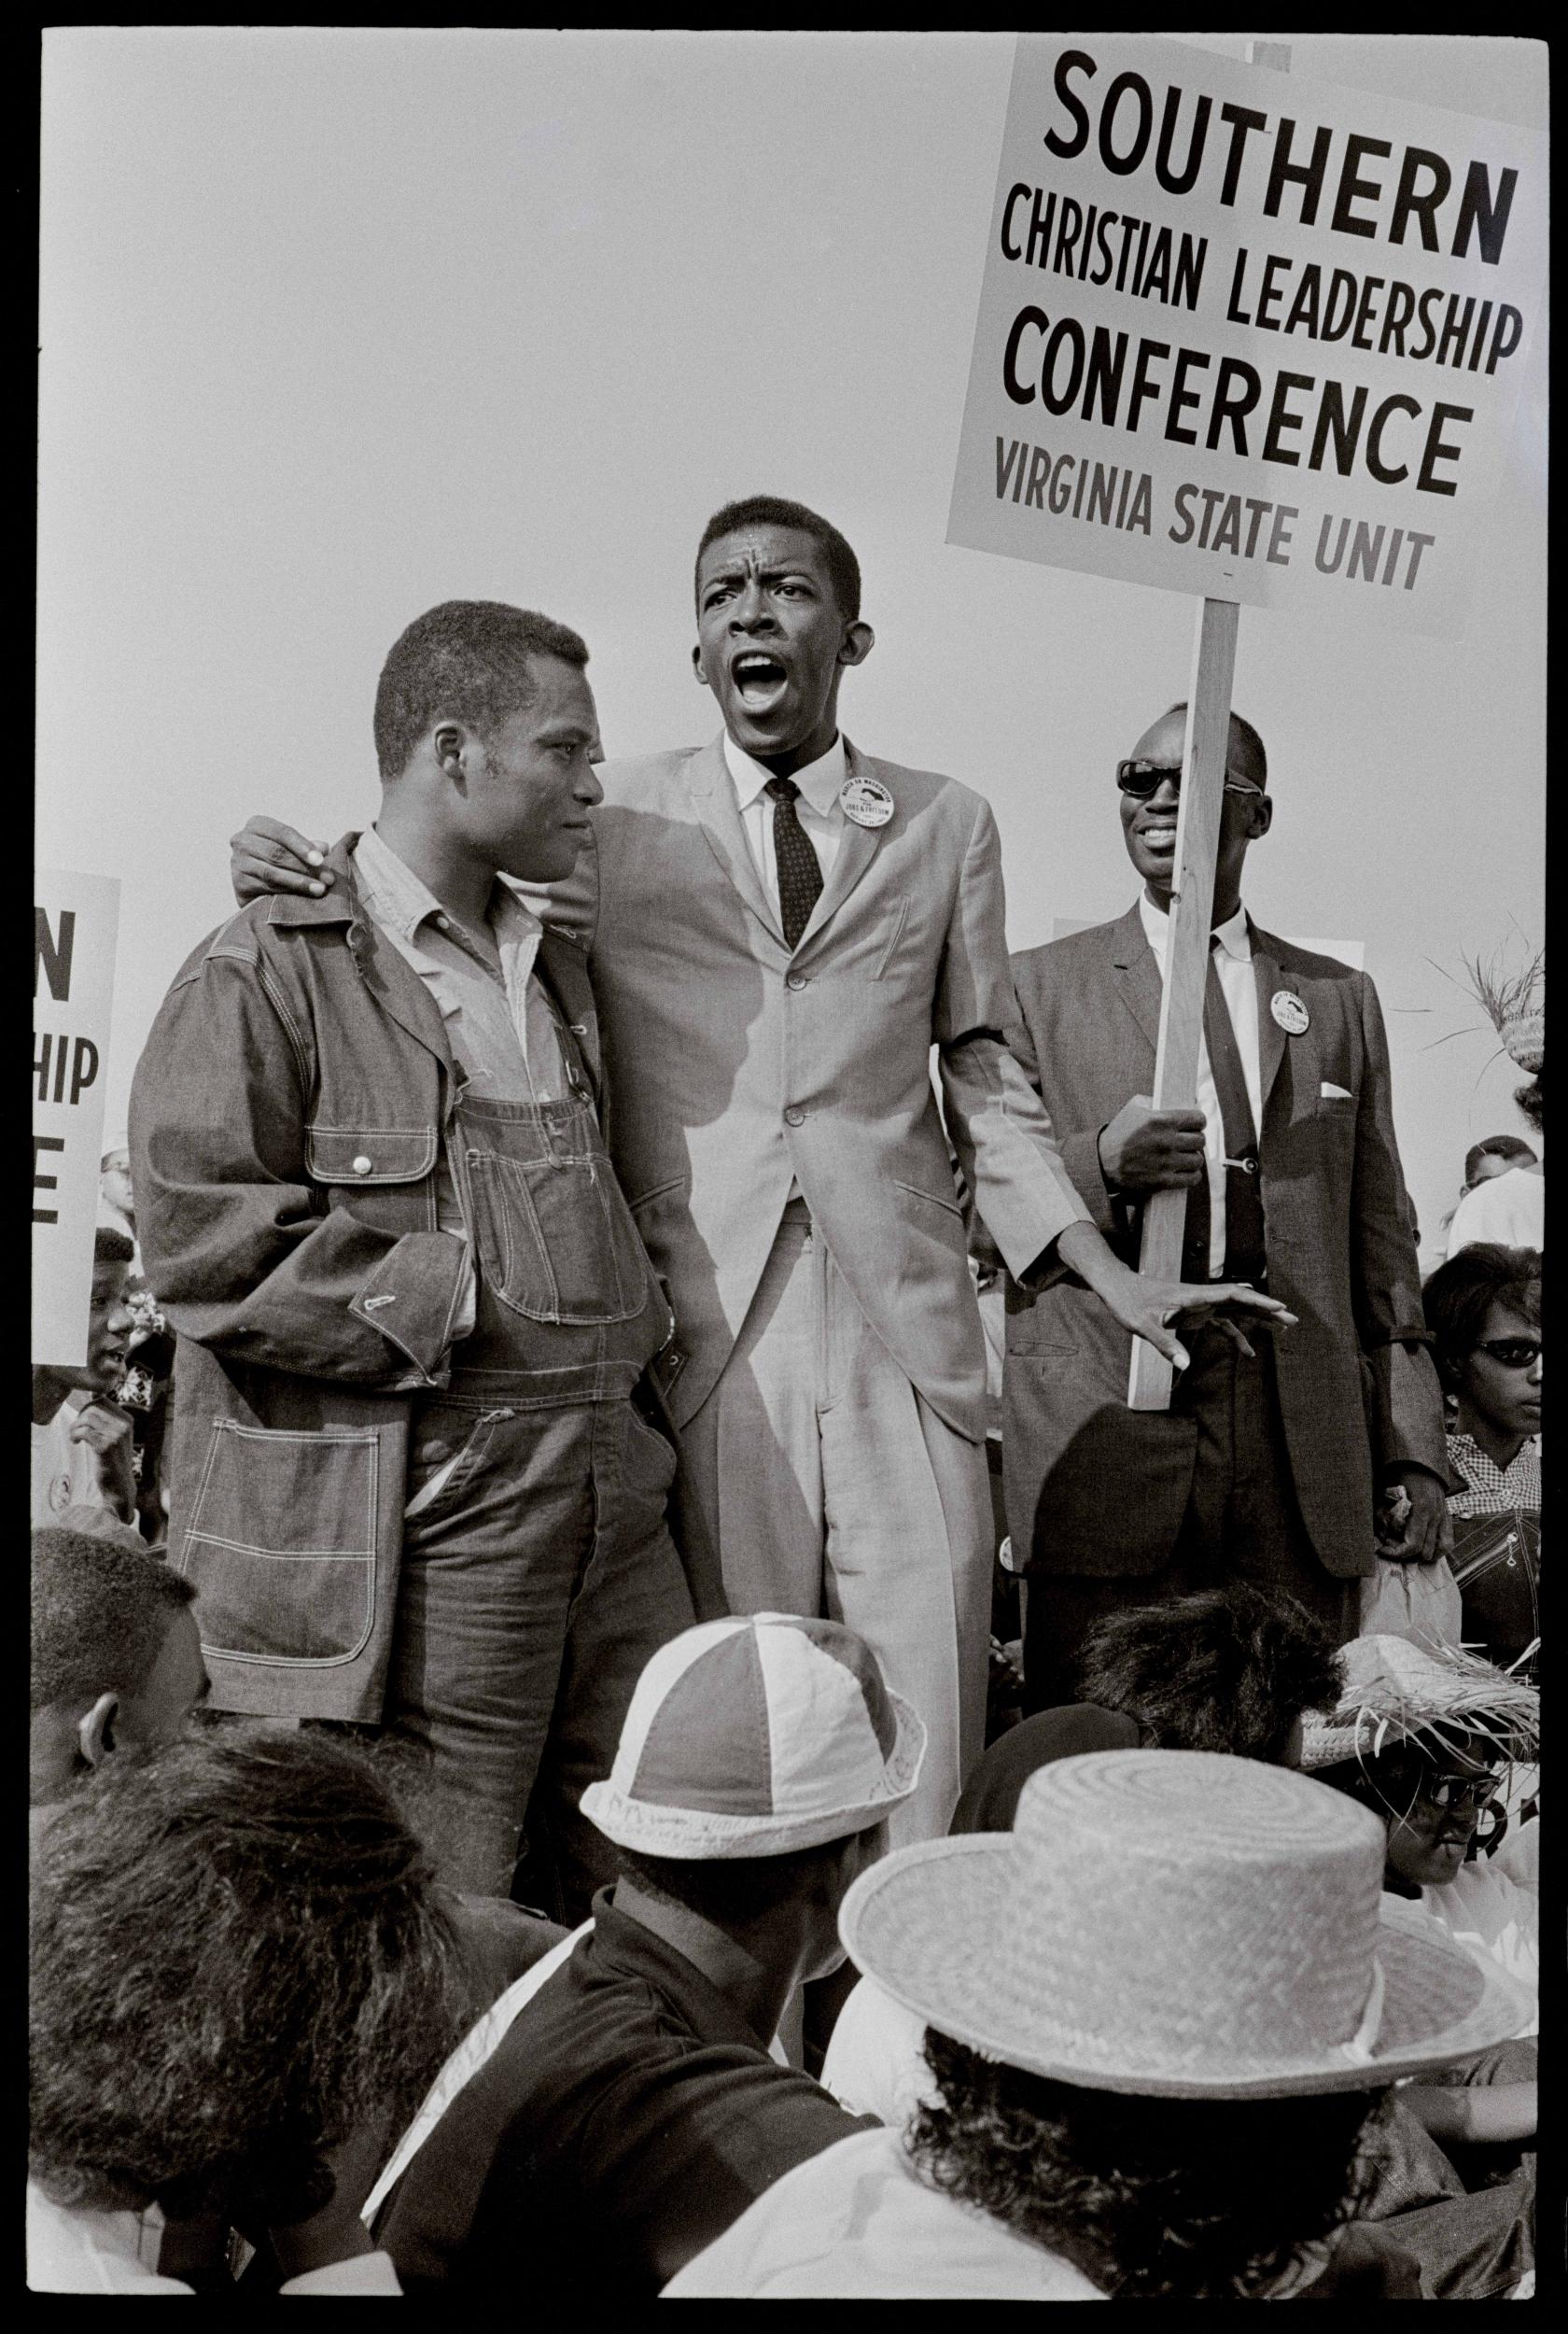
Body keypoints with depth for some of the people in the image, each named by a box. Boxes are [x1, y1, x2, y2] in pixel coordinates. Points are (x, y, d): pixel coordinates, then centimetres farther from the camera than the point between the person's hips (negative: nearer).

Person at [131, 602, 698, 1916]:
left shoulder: (559, 970, 19)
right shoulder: (270, 971, -5)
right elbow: (204, 1246, -14)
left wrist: (634, 1326, 12)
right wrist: (456, 1308, -14)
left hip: (614, 1503, 7)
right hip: (412, 1534, -7)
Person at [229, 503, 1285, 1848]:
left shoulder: (948, 827, 14)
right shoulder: (616, 818, 9)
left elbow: (986, 1083, 16)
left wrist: (1117, 1285, 9)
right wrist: (302, 879, -3)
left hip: (905, 1328, 1)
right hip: (702, 1331, -1)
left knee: (927, 1726, -1)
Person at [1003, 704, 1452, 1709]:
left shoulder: (1340, 999, 16)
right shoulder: (1042, 985, 9)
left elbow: (1381, 1235, 15)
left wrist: (1414, 1446, 9)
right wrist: (1098, 1166, -15)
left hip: (1305, 1453, 2)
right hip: (1105, 1430, -2)